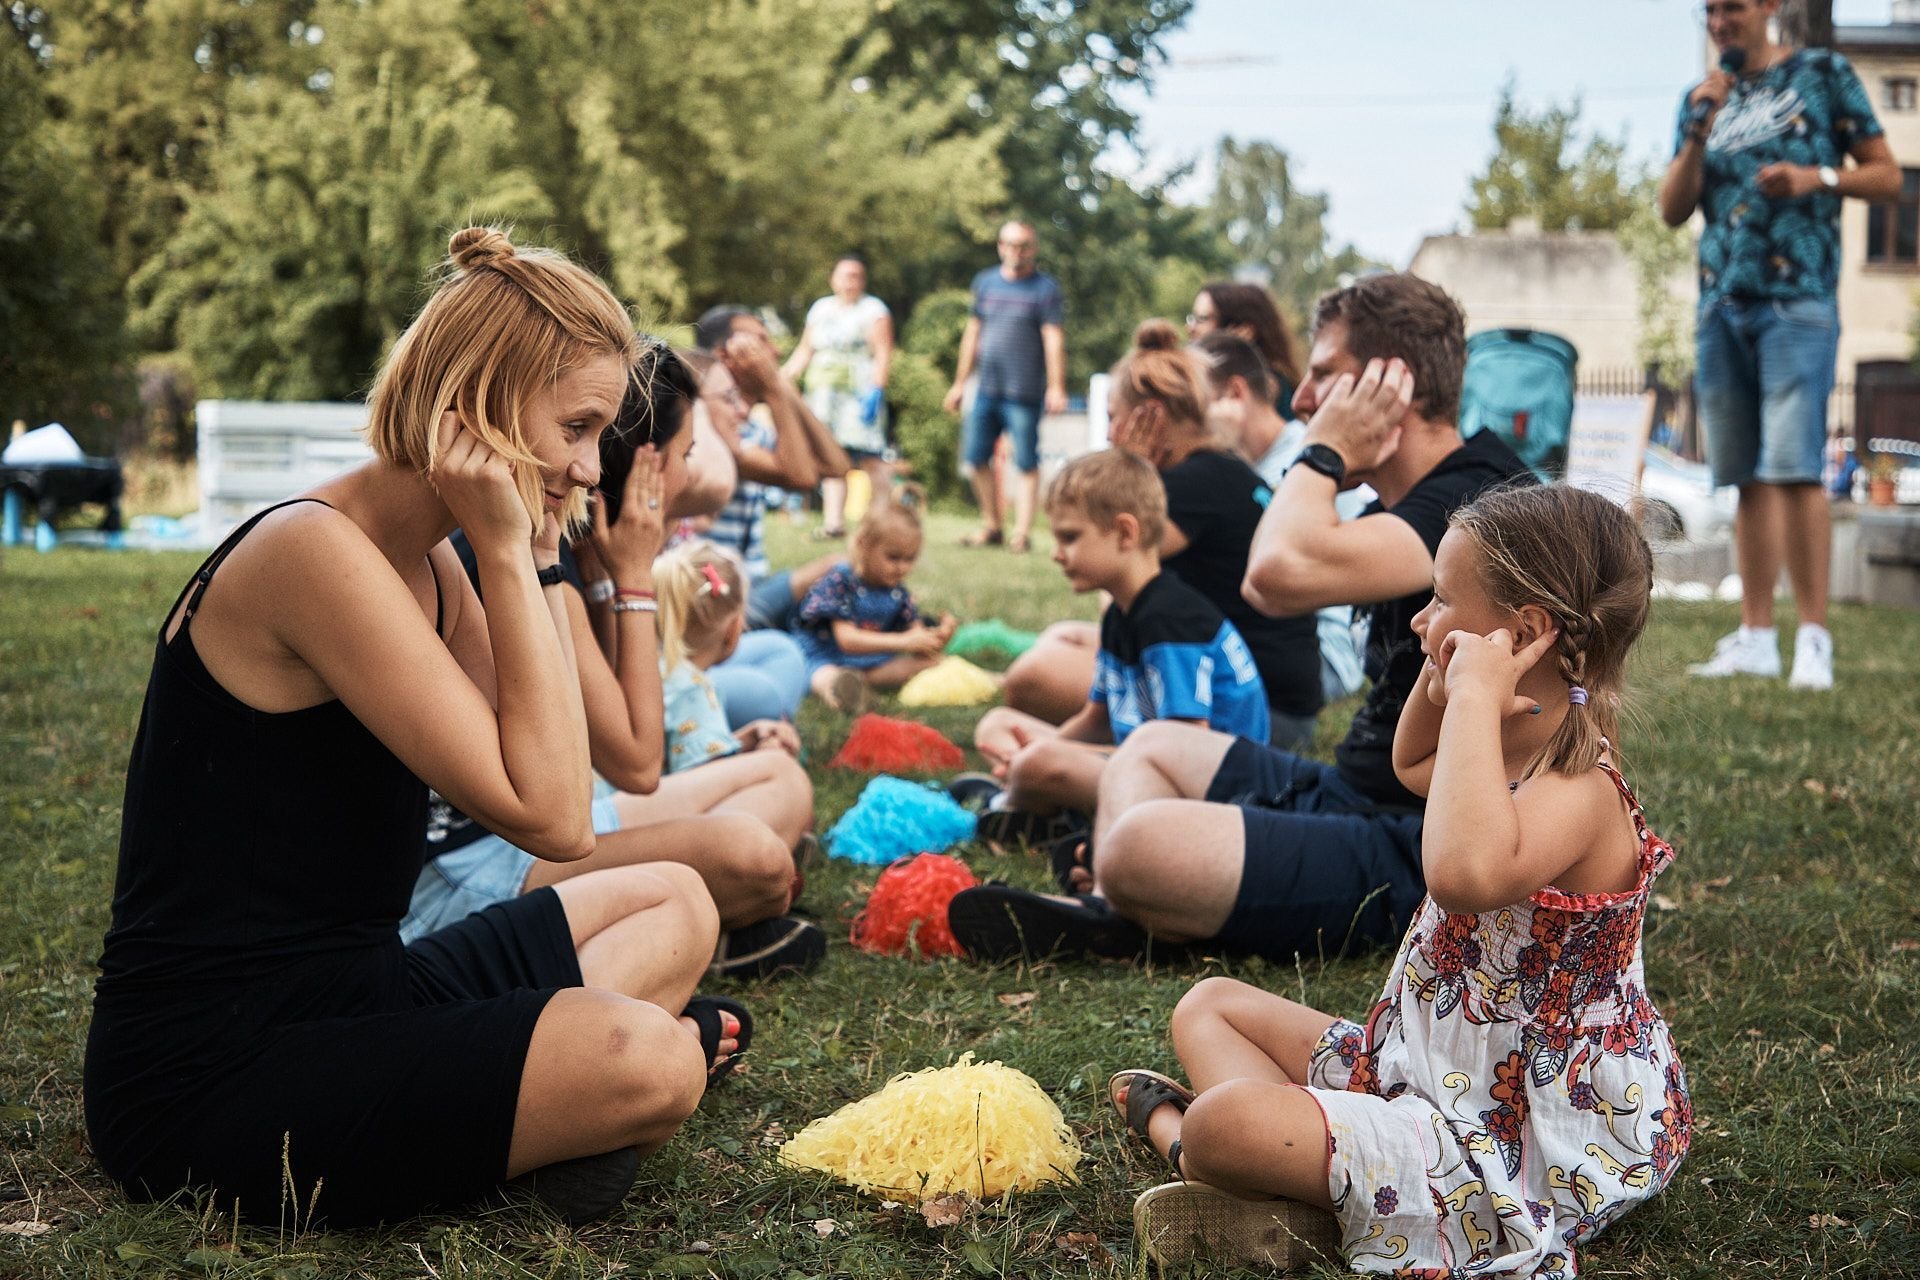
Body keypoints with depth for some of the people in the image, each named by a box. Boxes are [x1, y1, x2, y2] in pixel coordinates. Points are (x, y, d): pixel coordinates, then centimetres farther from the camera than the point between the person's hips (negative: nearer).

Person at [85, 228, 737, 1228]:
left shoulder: (423, 563, 10)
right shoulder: (316, 552, -20)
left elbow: (552, 782, 5)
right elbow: (549, 820, -23)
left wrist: (538, 558, 2)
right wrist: (506, 554, -18)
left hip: (341, 995, 10)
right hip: (216, 1068, -10)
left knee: (675, 902, 19)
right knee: (641, 1063, -29)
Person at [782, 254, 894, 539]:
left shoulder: (873, 309, 2)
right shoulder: (821, 309, 20)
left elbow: (883, 355, -6)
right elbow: (804, 352, 21)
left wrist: (875, 392, -17)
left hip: (859, 394, -5)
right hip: (822, 394, 5)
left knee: (869, 457, -12)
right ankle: (833, 520, -6)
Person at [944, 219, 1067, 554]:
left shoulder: (1045, 288, -2)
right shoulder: (985, 282, 13)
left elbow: (1054, 340, -9)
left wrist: (1056, 388, -17)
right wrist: (960, 382, 18)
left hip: (1024, 394, -5)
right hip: (986, 390, 5)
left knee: (1026, 463, -3)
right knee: (976, 457, 6)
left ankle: (1022, 532, 0)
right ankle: (991, 526, 18)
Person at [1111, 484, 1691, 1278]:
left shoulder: (1578, 794, -27)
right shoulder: (1513, 756, 5)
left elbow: (1466, 873, -52)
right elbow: (1413, 767, 31)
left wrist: (1474, 695, -41)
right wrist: (1440, 678, 9)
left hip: (1523, 1148, -11)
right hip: (1426, 1066, 11)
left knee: (1227, 1124, -29)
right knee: (1211, 1006, 17)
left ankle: (1174, 1131, 6)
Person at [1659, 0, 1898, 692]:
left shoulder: (1824, 74, 6)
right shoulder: (1704, 98, 17)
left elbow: (1887, 175, 4)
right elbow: (1672, 211, 11)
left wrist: (1820, 177, -13)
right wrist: (1699, 131, -2)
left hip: (1796, 302, -5)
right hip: (1721, 308, 5)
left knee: (1793, 469, -14)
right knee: (1748, 478, 6)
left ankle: (1813, 638, -13)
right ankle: (1755, 637, 9)